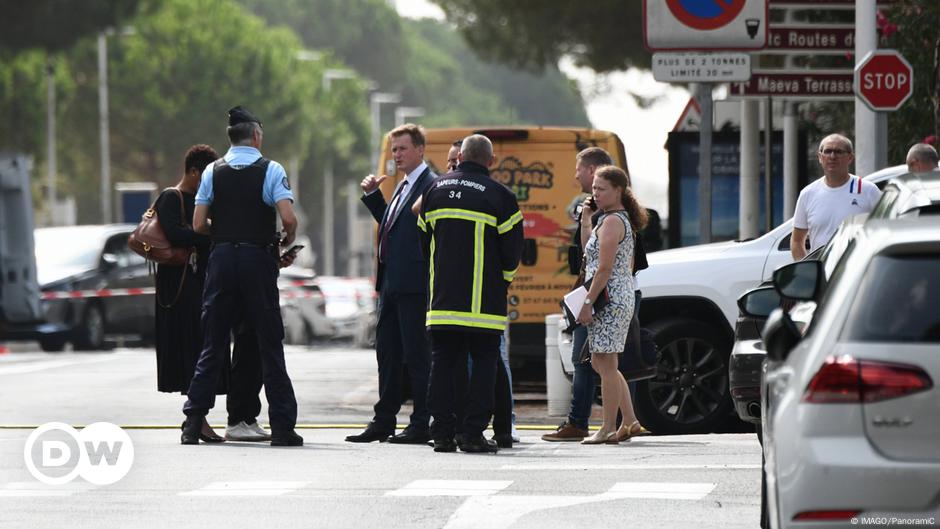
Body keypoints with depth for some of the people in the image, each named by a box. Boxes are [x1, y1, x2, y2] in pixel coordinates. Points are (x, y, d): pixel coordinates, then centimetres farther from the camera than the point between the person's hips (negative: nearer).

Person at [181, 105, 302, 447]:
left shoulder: (213, 171, 5)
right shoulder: (270, 170, -3)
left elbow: (198, 224, 0)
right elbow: (288, 217, -15)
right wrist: (288, 238, 6)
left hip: (221, 257, 3)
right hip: (258, 259, -3)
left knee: (212, 345, 7)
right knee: (269, 345, 3)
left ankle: (192, 424, 2)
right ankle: (282, 427, 1)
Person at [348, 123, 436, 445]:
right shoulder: (404, 188, 19)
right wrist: (372, 195, 18)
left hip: (414, 285, -10)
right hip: (391, 284, 10)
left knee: (417, 355, -5)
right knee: (387, 354, 12)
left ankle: (421, 425, -1)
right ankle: (383, 422, 17)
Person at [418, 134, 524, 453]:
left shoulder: (436, 190, 9)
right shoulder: (499, 196, -5)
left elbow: (424, 241, 15)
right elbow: (512, 250, -3)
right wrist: (502, 280, 16)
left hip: (442, 298, 4)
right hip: (483, 303, -4)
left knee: (443, 363, 7)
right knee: (483, 364, 2)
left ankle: (442, 433, 3)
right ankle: (473, 433, -4)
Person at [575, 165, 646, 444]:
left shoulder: (612, 222, -13)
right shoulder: (620, 220, 18)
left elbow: (605, 268, -19)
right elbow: (589, 252, 19)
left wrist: (588, 303, -19)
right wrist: (585, 222, 11)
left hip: (610, 298, -10)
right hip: (622, 299, 10)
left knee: (605, 364, -6)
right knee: (601, 363, 15)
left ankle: (608, 428, -3)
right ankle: (630, 421, 13)